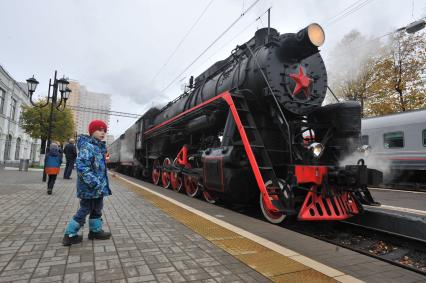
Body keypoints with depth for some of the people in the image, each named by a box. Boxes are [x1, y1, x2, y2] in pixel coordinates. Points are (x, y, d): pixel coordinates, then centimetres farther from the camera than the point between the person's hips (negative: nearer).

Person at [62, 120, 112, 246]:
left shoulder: (99, 147, 11)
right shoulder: (87, 146, -18)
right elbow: (82, 166, -27)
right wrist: (95, 183, -28)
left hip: (98, 187, 9)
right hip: (90, 188, -9)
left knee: (97, 209, 20)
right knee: (84, 210, 3)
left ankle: (96, 231, 35)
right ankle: (70, 235, 19)